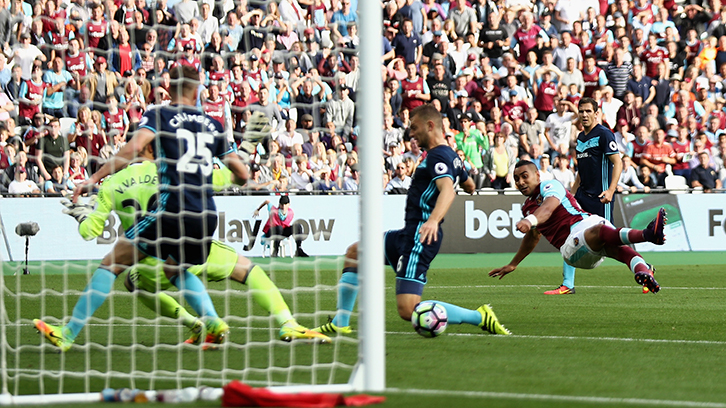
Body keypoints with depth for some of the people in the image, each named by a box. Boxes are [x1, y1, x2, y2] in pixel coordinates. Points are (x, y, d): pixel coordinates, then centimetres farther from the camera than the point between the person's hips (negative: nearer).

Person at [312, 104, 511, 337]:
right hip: (408, 235, 11)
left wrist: (433, 220, -51)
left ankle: (479, 317, -14)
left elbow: (448, 190, -33)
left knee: (408, 310, -20)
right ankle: (340, 324, 22)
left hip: (420, 238, -11)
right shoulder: (451, 156, 15)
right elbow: (469, 186, 33)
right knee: (353, 253, 21)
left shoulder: (438, 156, -15)